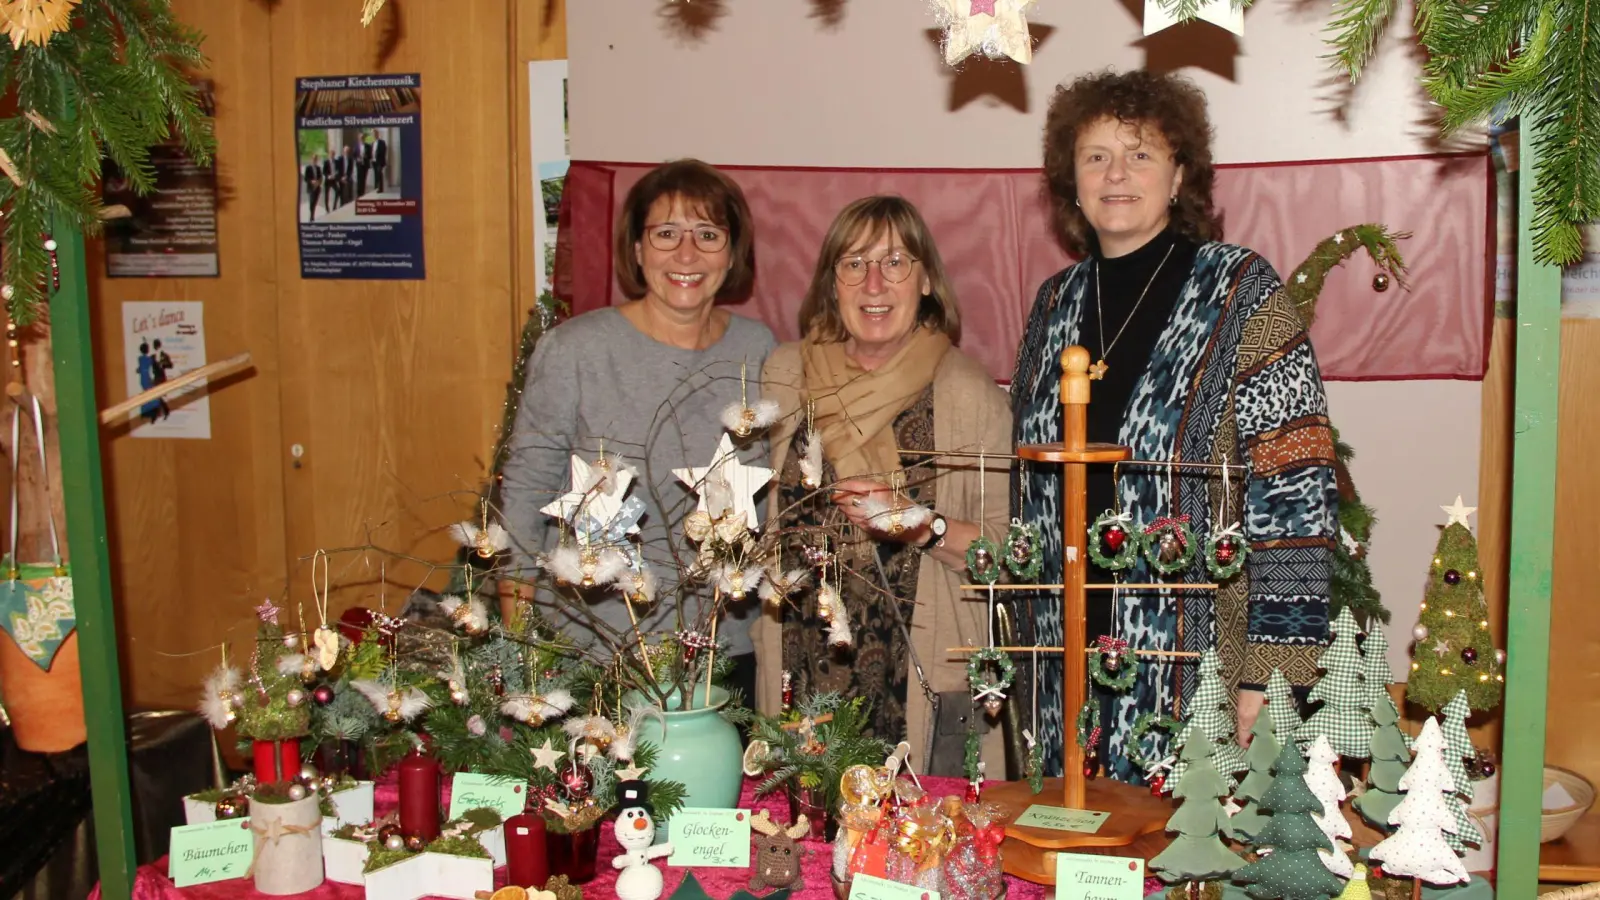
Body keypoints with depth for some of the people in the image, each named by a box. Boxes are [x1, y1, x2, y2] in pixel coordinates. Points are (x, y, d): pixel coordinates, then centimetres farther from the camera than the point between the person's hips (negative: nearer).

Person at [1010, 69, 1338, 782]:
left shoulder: (1239, 292, -6)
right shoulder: (1056, 304, 9)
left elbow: (1296, 492, -11)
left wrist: (1266, 677, -16)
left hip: (1198, 678, -4)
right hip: (1068, 664, 5)